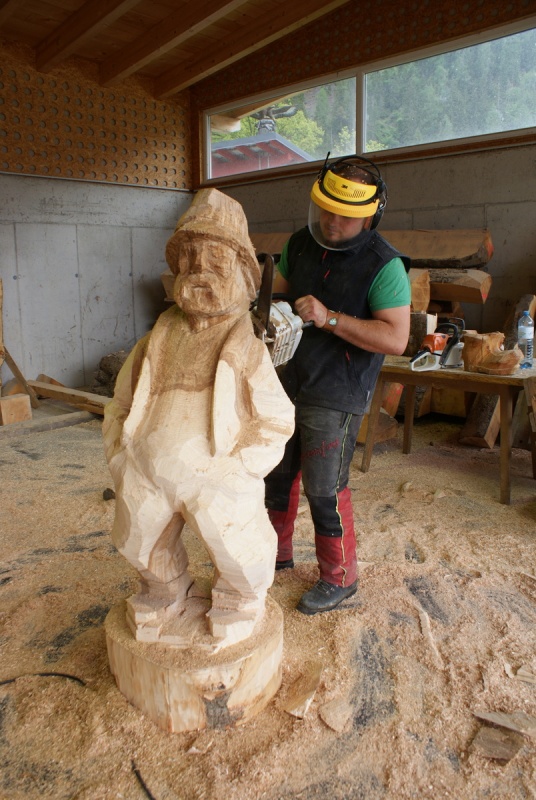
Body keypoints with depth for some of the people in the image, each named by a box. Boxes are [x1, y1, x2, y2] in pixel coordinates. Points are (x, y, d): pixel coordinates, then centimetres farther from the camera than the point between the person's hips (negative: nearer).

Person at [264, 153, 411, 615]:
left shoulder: (384, 266, -15)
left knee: (324, 490, 0)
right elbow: (279, 292, 18)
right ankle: (277, 553, 40)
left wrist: (329, 318, -28)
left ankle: (340, 578, 23)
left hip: (336, 398, -7)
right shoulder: (300, 244, 5)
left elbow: (396, 339, -22)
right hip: (288, 383, 7)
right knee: (277, 475, 17)